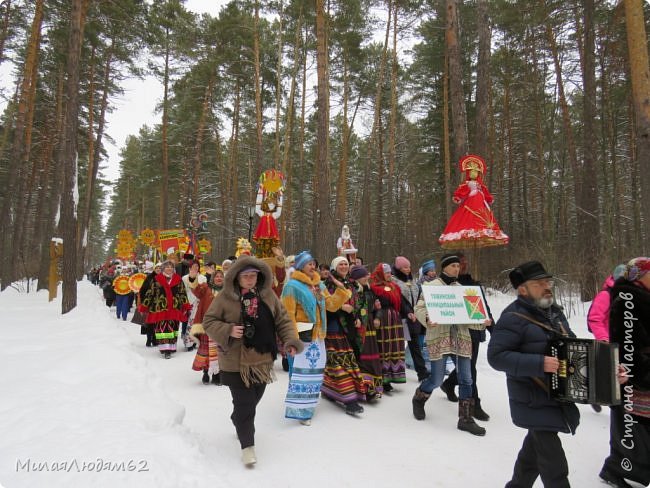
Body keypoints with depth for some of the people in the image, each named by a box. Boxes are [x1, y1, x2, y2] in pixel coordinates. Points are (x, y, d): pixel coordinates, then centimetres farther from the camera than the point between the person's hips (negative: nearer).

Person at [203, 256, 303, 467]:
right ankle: (247, 445, 16)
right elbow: (208, 321, -5)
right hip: (236, 361, -4)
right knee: (244, 404, -1)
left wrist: (292, 341, -10)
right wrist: (228, 331, -22)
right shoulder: (225, 297, -11)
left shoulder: (268, 295, 0)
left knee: (252, 400, 21)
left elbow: (282, 320, 4)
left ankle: (239, 423, 50)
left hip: (262, 359, 4)